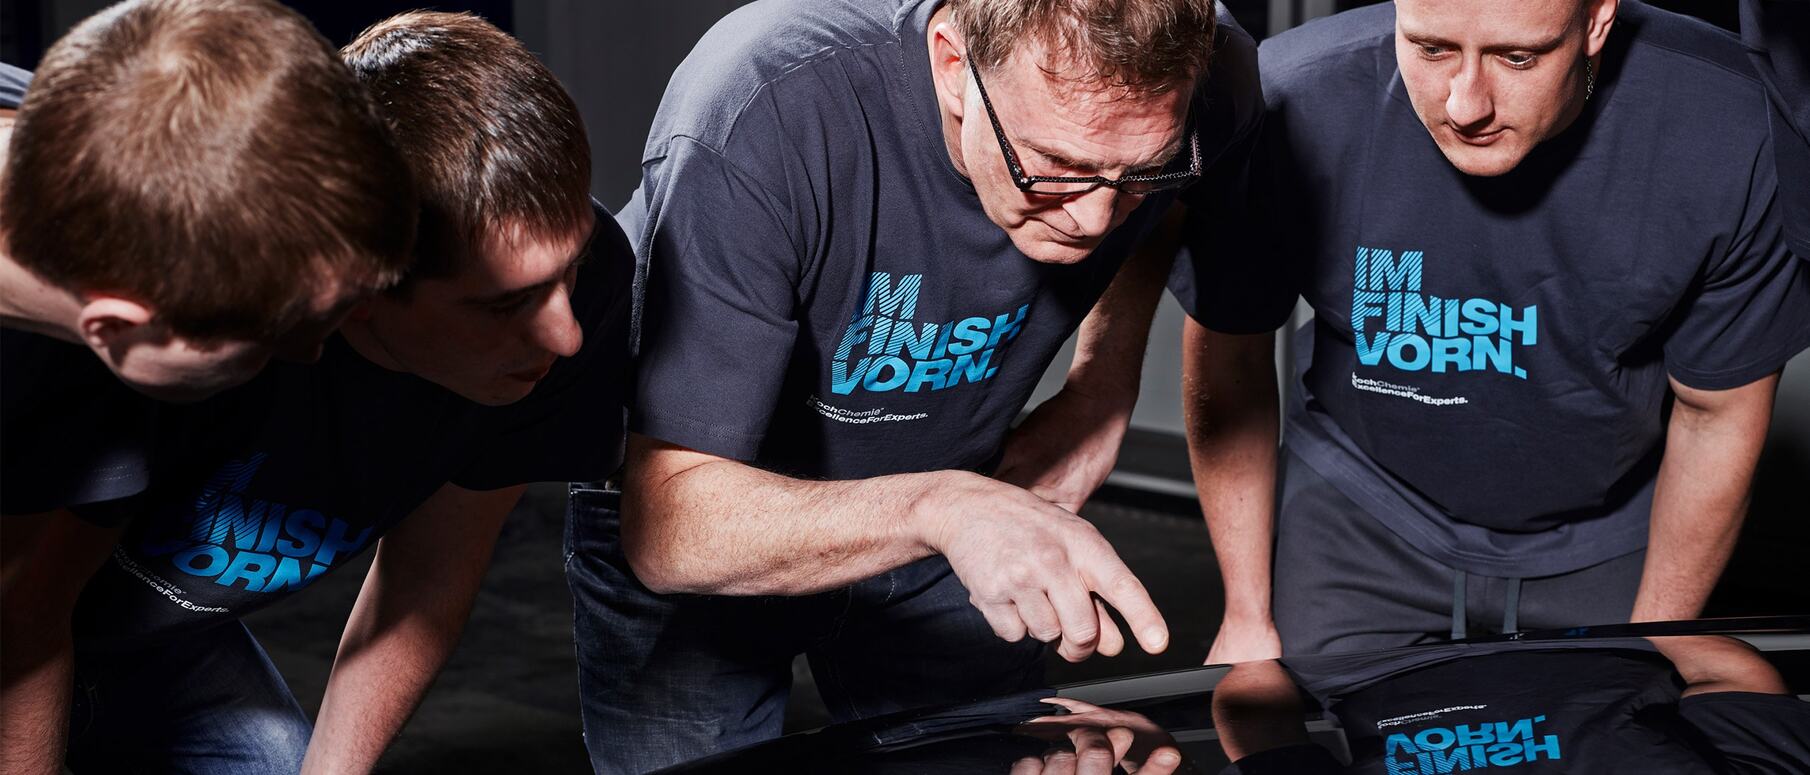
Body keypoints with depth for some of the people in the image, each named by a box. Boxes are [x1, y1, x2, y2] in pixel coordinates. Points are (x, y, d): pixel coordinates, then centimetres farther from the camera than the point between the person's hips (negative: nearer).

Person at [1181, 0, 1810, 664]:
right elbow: (1228, 349, -10)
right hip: (1361, 512, 0)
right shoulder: (1293, 107, -29)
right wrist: (1247, 615, -2)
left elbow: (1718, 413, -11)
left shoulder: (1728, 130, -28)